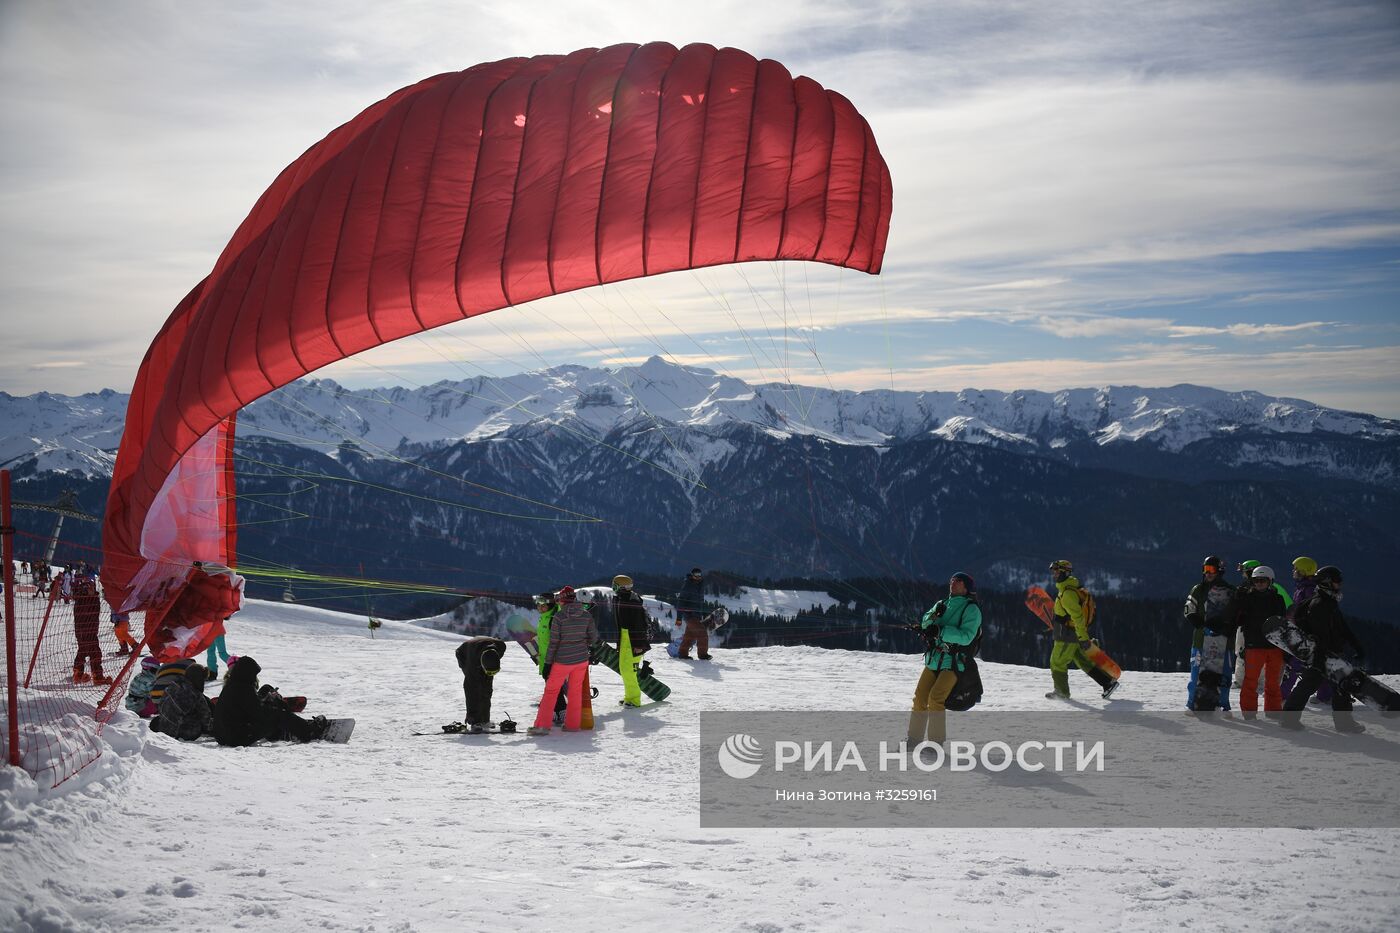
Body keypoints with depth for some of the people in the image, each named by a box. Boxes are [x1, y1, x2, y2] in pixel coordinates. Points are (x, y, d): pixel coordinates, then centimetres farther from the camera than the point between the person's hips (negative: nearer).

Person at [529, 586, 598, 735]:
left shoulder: (559, 616, -14)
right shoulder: (586, 615, -4)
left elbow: (553, 642, -11)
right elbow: (593, 637, 3)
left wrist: (547, 663, -5)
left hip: (562, 660, -3)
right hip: (581, 659, 3)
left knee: (551, 691, 7)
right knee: (576, 691, 16)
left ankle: (542, 725, 4)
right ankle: (573, 724, 19)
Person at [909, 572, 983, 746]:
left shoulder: (971, 609, -3)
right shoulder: (943, 604, 17)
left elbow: (966, 637, -15)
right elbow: (925, 623, 9)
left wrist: (940, 631, -22)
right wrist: (934, 616, -12)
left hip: (953, 662, -6)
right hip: (933, 659, 6)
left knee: (935, 698, -20)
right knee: (920, 698, 2)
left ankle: (936, 742, -15)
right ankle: (914, 740, 12)